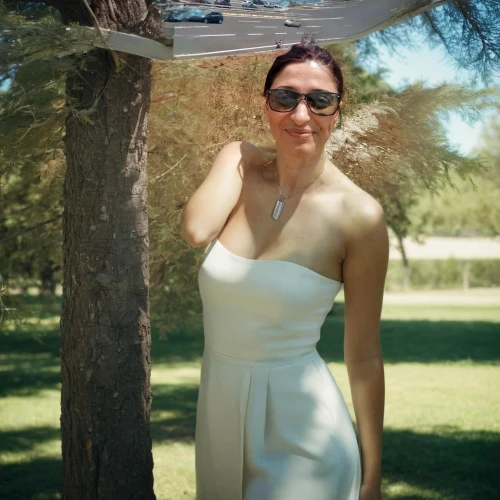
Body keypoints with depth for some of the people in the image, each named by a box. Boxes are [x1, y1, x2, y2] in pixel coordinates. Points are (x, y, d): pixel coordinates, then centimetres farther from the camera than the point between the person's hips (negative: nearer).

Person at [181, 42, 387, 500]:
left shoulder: (359, 216, -12)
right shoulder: (241, 167, -1)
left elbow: (363, 356, -8)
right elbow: (196, 231, -22)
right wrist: (238, 156, -8)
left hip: (300, 429, -4)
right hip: (219, 409, 5)